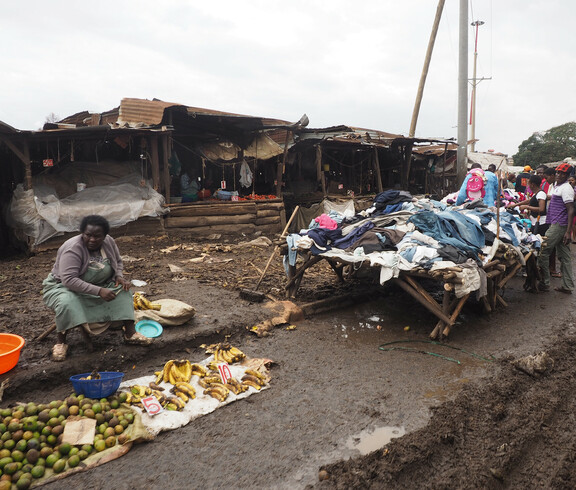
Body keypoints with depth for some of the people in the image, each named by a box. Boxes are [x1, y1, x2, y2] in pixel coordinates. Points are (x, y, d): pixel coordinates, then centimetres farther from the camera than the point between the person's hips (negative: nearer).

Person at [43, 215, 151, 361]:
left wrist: (119, 276, -12)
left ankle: (130, 333, -16)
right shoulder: (72, 249, -28)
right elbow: (69, 280, -36)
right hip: (63, 286, -6)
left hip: (97, 286, 6)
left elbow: (118, 261, 8)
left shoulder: (109, 242, -9)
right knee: (67, 302, -37)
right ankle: (61, 342, -19)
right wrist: (98, 291, -41)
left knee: (122, 290, -13)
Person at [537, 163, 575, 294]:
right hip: (557, 224, 10)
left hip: (559, 225, -10)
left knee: (542, 251, -8)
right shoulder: (557, 186, 17)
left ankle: (544, 283, -1)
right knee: (564, 255, 11)